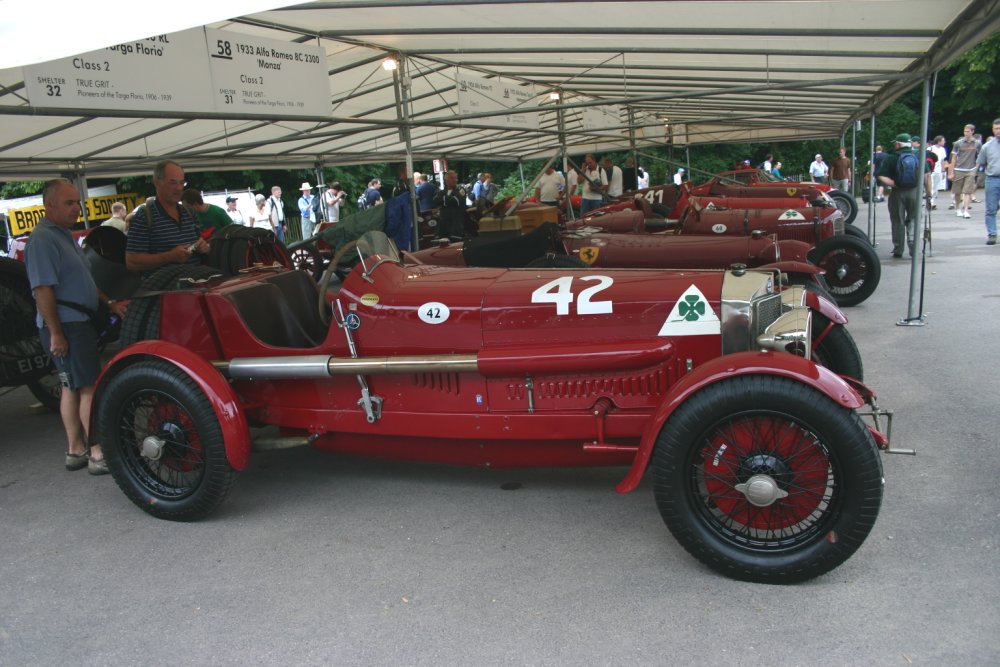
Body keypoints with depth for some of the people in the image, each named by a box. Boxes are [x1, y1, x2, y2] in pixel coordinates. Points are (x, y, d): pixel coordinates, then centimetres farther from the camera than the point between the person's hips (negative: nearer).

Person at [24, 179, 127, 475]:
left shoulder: (64, 235, 16)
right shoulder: (43, 239, -16)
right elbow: (43, 290, -21)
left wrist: (109, 303, 17)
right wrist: (56, 334, -22)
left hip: (79, 322, 10)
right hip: (66, 326, -10)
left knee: (72, 386, 14)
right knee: (91, 388, -8)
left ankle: (76, 450, 22)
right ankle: (98, 456, -3)